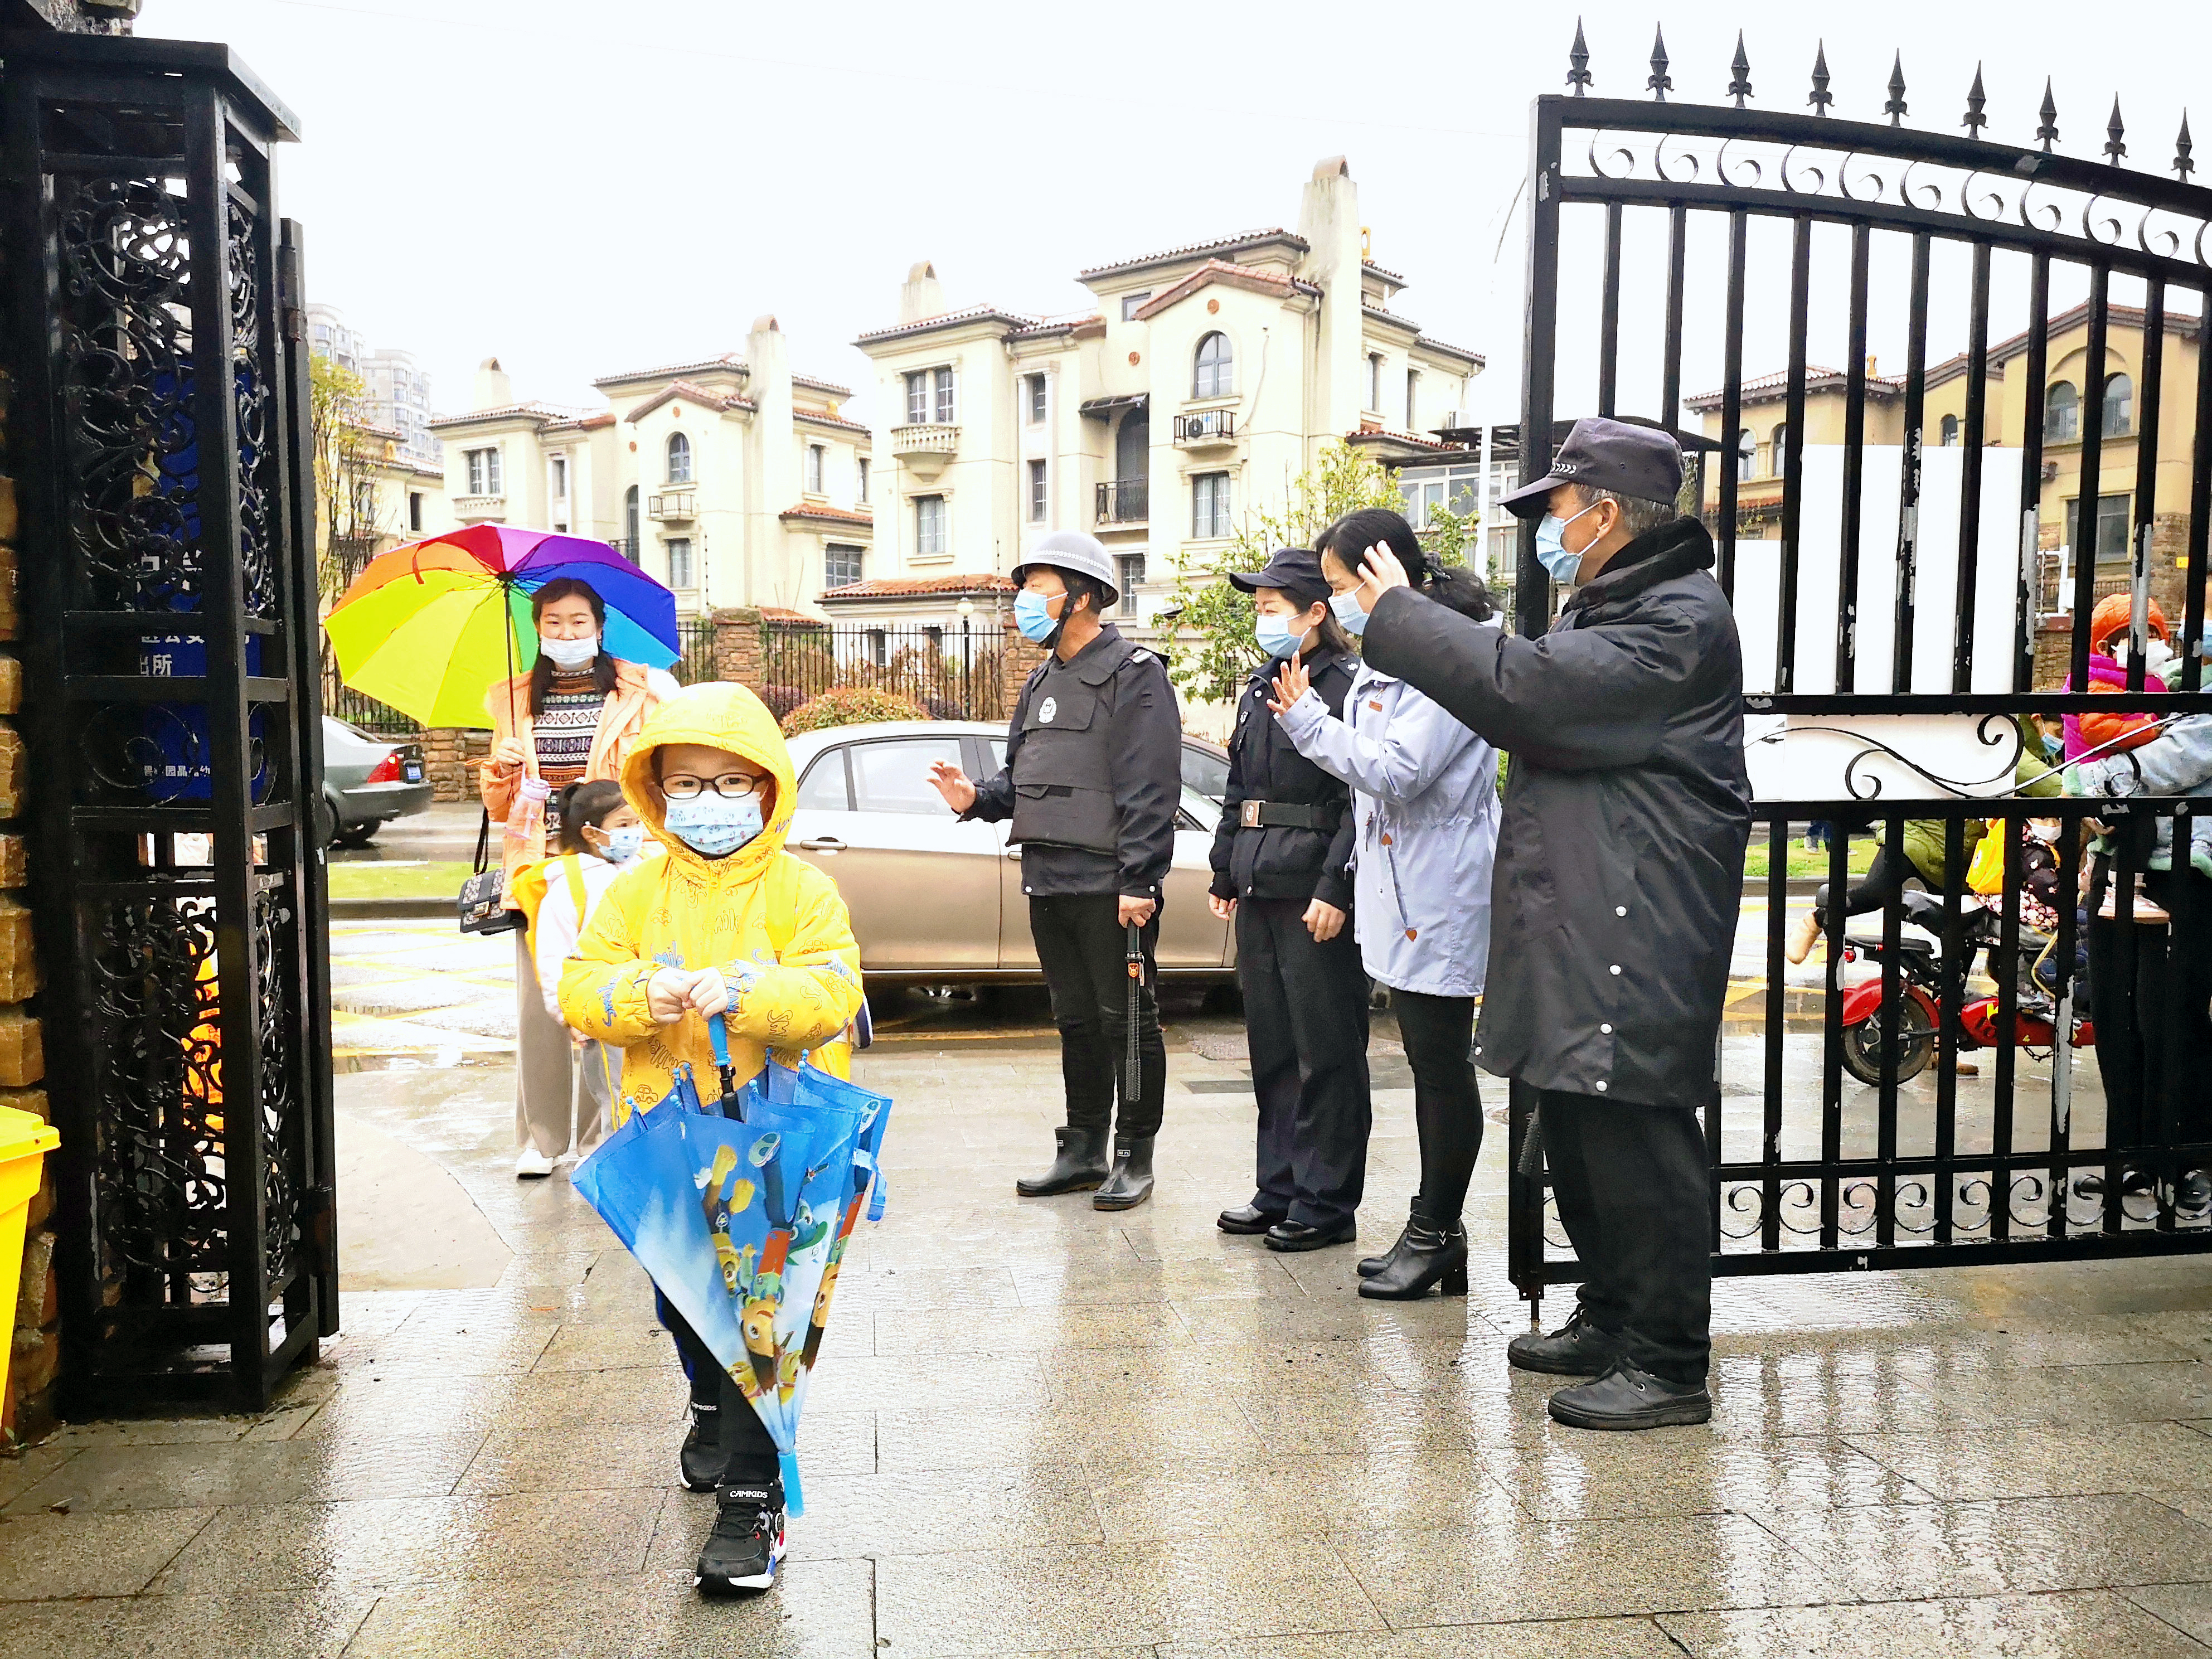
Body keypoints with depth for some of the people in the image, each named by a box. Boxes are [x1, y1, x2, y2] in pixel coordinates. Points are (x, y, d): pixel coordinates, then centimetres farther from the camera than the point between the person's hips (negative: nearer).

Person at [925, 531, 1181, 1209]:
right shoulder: (1043, 683, 18)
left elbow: (1150, 789, -15)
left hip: (1109, 888, -8)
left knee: (1126, 1021, 1)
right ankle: (1082, 1152, 26)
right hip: (1048, 885, 8)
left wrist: (1137, 882, -21)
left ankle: (1134, 1159, 12)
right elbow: (1020, 780, 21)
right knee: (1075, 1020, 15)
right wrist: (977, 799, 0)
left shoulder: (1133, 674, -8)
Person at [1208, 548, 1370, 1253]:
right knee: (1271, 1046, 14)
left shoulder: (1348, 685, -9)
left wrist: (1336, 887, -20)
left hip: (1314, 896, -8)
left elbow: (1363, 799, -15)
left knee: (1326, 1051, 0)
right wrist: (1225, 872, 19)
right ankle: (1280, 1189, 25)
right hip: (1260, 891, 9)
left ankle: (1325, 1203, 9)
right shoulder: (1259, 688, 16)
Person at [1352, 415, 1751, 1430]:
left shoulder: (1678, 620, -15)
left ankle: (1669, 1364, 8)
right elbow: (1531, 713, 22)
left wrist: (1397, 615, -14)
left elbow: (1526, 688, -25)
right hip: (1577, 929, 11)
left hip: (1635, 940, -11)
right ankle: (1610, 1321, 33)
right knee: (1576, 1132, 18)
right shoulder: (1609, 611, 20)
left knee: (1637, 1138, -4)